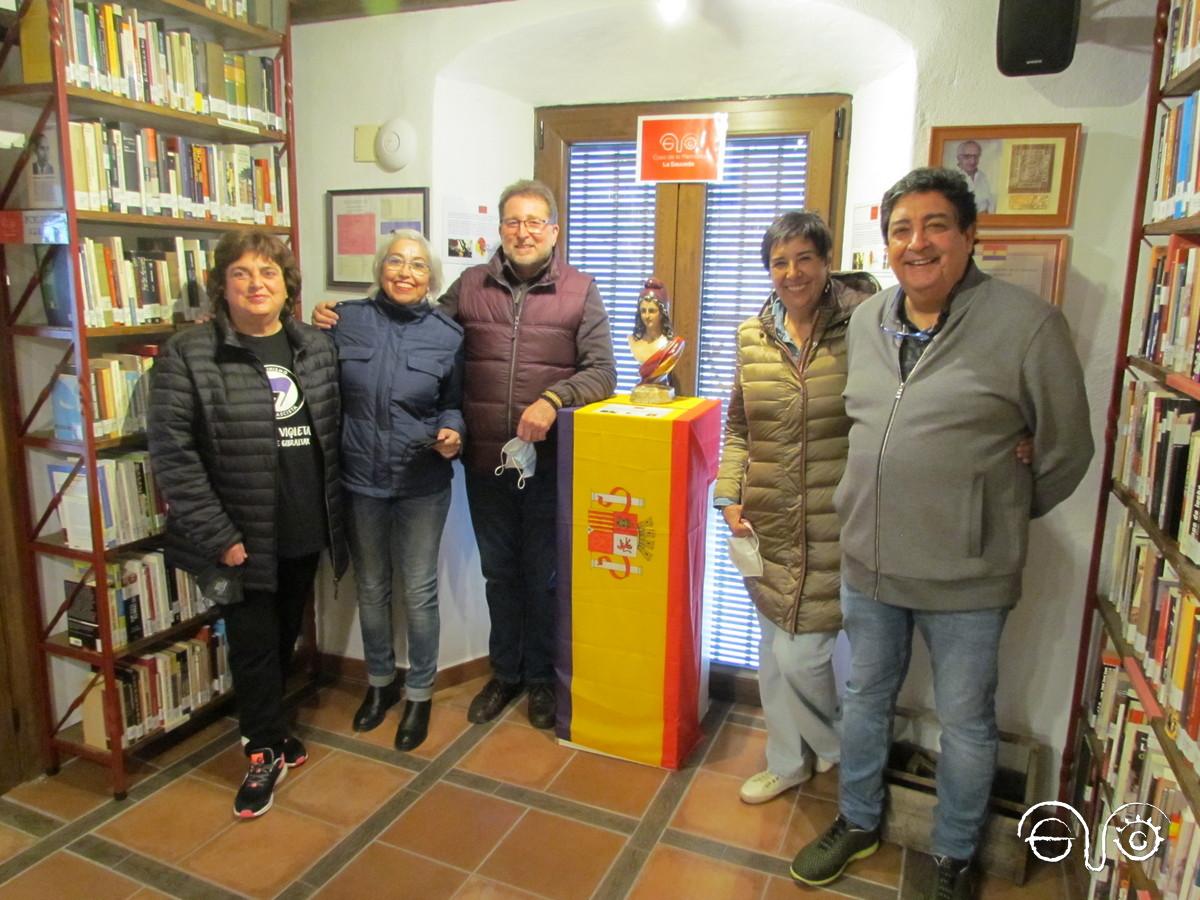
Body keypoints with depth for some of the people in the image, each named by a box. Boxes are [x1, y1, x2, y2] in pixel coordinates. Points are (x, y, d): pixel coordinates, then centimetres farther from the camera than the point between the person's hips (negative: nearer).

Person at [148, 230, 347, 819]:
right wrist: (217, 535, -15)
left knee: (285, 638, 19)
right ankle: (265, 753, 27)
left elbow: (334, 434, 11)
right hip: (242, 538, -4)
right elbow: (171, 452, -13)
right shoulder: (188, 355, -10)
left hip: (306, 532, 4)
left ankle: (267, 725, 42)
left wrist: (335, 512, 4)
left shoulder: (317, 348, 4)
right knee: (253, 644, 7)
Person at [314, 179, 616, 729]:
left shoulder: (579, 291, -1)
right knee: (499, 571, 16)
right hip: (485, 461, 3)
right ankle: (504, 673, 36)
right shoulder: (468, 287, 6)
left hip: (549, 461, -2)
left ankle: (541, 677, 32)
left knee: (543, 573, 11)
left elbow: (601, 371, -6)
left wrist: (554, 399, -24)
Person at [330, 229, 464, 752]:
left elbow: (453, 403, 4)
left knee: (419, 592, 6)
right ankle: (380, 682, 39)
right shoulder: (346, 321, -2)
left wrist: (451, 433, -12)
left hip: (423, 484, -1)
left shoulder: (447, 335, -3)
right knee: (371, 589, 17)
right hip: (360, 479, 2)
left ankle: (419, 694, 27)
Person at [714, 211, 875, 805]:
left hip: (832, 527, -4)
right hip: (767, 525, 5)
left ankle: (840, 749, 32)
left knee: (800, 654, -1)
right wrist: (729, 494, 2)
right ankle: (788, 761, 39)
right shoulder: (752, 335, 5)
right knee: (774, 649, 16)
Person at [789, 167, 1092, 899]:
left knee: (965, 722, 15)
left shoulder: (1027, 324, -13)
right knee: (864, 700, 20)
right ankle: (859, 823, 45)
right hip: (868, 562, 5)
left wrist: (995, 518, 7)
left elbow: (1065, 451, -4)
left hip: (966, 578, -4)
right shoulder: (867, 322, 3)